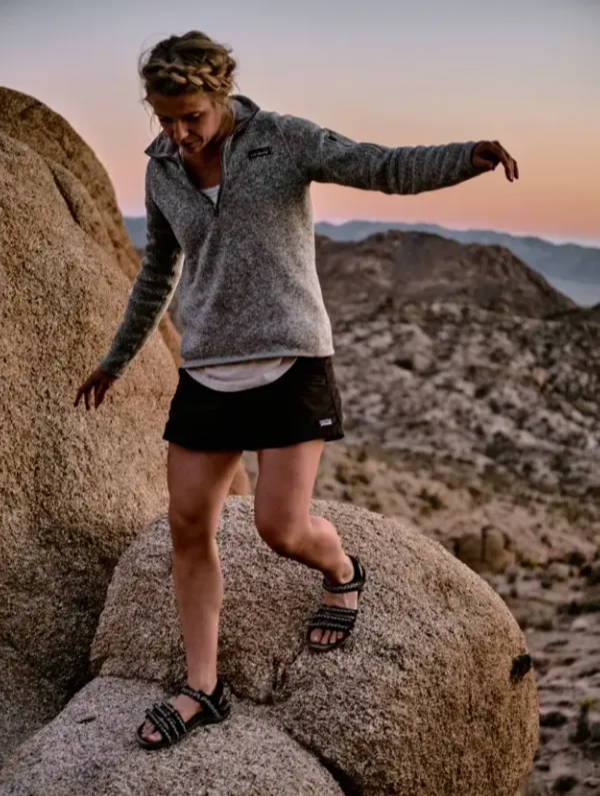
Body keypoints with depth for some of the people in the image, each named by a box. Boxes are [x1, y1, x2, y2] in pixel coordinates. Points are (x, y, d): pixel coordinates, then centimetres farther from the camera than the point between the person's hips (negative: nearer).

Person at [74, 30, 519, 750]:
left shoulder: (284, 140, -7)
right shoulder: (160, 169, 7)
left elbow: (390, 168, -19)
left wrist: (471, 156, -40)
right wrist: (116, 359, 29)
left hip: (290, 366, -5)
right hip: (207, 373, 5)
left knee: (281, 528, -10)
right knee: (188, 528, 3)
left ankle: (342, 574, 29)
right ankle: (202, 689, 18)